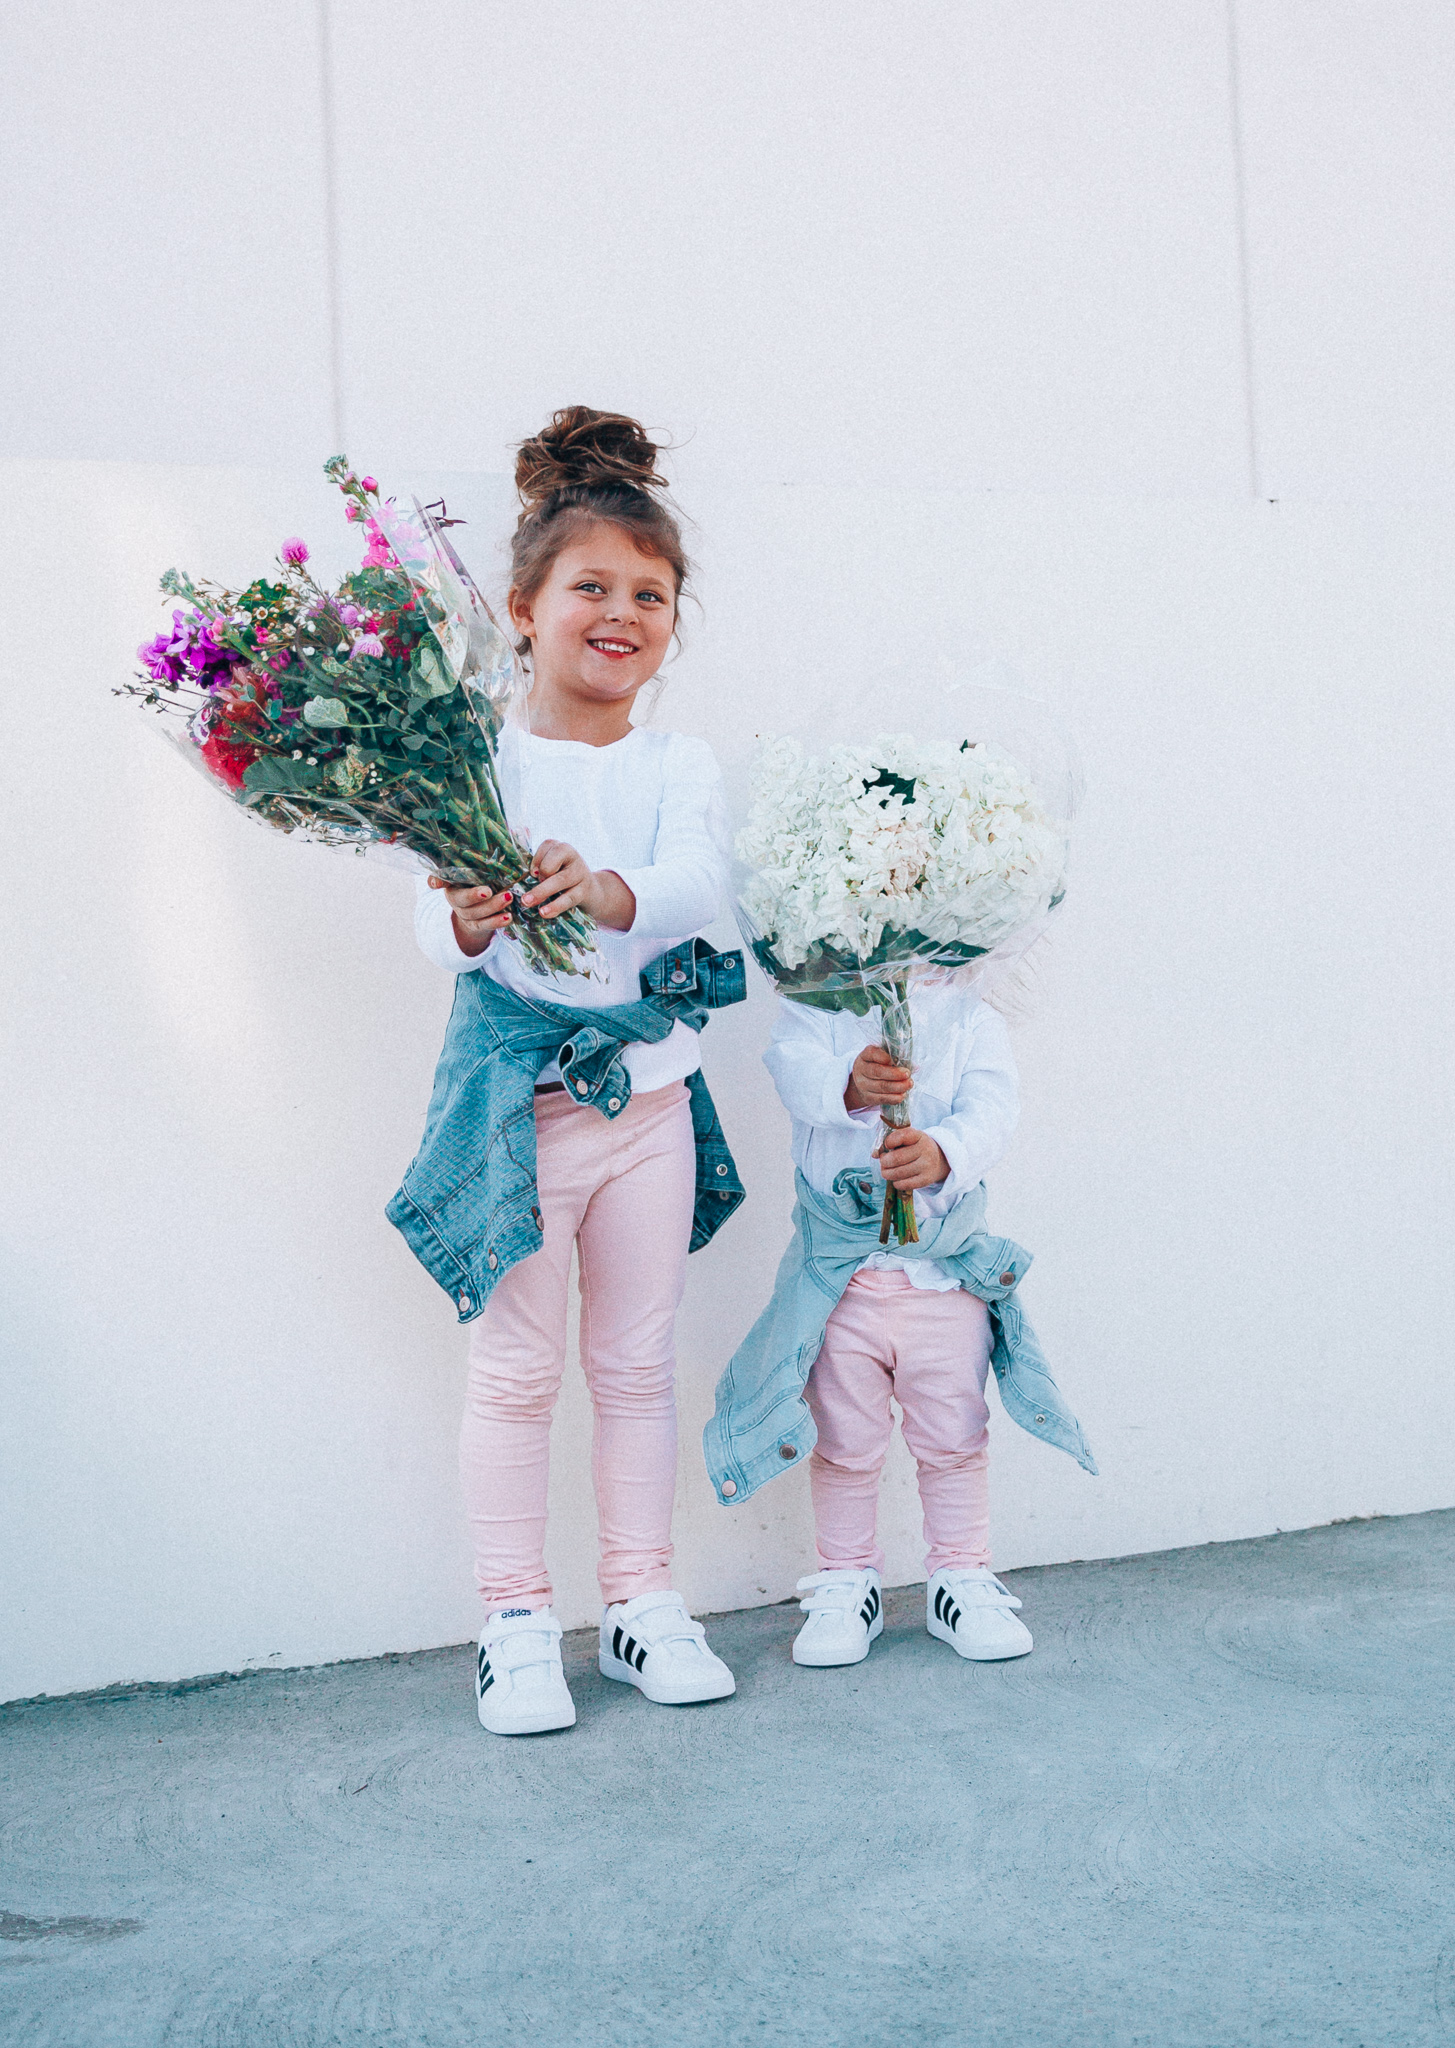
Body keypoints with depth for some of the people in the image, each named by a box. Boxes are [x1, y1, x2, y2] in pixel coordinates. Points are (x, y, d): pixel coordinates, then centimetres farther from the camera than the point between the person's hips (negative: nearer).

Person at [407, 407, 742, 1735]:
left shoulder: (680, 768, 4)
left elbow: (697, 885, -16)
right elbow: (437, 928, -12)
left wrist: (608, 891, -37)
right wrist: (471, 922, -35)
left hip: (650, 1101, 3)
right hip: (517, 1103, -3)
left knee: (638, 1363, 12)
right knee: (517, 1369, 5)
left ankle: (642, 1602, 25)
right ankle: (516, 1622, 17)